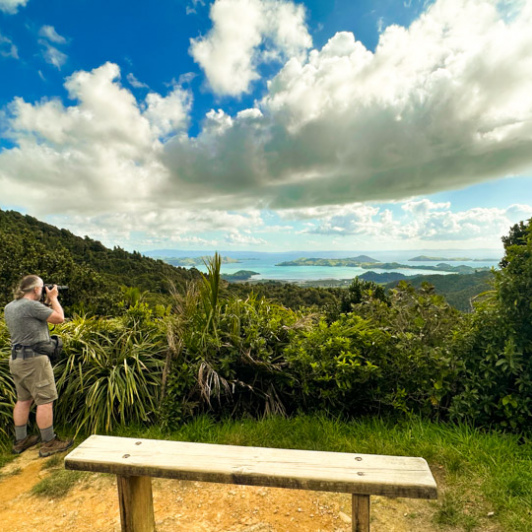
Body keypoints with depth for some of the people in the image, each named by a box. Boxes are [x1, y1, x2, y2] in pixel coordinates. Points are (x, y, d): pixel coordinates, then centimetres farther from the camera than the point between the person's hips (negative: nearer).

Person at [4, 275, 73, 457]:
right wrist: (53, 297, 0)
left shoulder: (9, 307, 10)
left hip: (16, 358, 9)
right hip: (34, 359, -9)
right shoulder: (32, 306, -18)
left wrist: (47, 301, 17)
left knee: (23, 400, 18)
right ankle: (49, 443, 7)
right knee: (45, 401, -1)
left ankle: (20, 441, 28)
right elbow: (59, 318, -12)